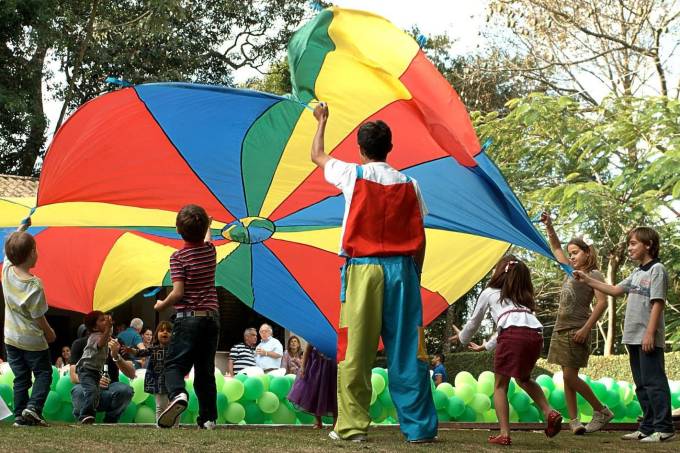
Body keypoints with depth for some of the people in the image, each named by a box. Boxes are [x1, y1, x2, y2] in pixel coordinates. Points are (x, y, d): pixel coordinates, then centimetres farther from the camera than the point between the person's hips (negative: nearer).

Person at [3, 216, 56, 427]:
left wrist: (20, 229, 23)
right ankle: (33, 407, -7)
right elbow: (38, 318, -17)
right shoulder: (34, 285, -25)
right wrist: (50, 333, 0)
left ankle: (20, 415, 11)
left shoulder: (7, 270, -11)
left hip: (11, 338, 6)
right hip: (32, 340, -5)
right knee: (44, 373, 10)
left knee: (20, 378, 13)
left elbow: (10, 250, 12)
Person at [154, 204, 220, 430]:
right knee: (205, 370, 12)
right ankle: (208, 417, 9)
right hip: (212, 317, 5)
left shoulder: (179, 257, -9)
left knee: (174, 364, -7)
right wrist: (208, 227, 57)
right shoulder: (210, 250, 8)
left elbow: (178, 292, -16)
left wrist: (162, 305, 3)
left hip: (188, 318, -5)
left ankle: (178, 394, -37)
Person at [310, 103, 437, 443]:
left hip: (362, 269, -2)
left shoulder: (353, 175, 2)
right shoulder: (408, 184, 7)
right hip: (400, 269, 2)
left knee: (355, 351, -1)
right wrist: (414, 274, 14)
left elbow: (317, 156, 21)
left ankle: (352, 426, -1)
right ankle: (420, 427, 6)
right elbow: (419, 238, 5)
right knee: (406, 350, 4)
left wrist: (322, 120, 37)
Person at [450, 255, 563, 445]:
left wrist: (462, 338, 53)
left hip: (513, 336, -5)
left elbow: (475, 322, 32)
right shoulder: (523, 296, 36)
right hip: (535, 335, 5)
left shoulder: (489, 292, 23)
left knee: (500, 385, 10)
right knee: (523, 378, 27)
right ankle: (550, 412, 7)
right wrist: (485, 346, 55)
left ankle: (504, 434, 1)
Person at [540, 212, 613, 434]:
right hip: (560, 329, 8)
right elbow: (556, 248, 27)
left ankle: (602, 411, 2)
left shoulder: (593, 275, -5)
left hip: (577, 331, -8)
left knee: (570, 376, -11)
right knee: (567, 377, 5)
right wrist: (549, 226, 15)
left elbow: (602, 302, -15)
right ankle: (573, 419, 7)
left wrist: (586, 328, -21)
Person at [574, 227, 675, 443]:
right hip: (633, 337, 9)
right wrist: (587, 280, 19)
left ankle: (664, 427, -5)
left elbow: (657, 303, -14)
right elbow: (615, 290, 23)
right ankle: (648, 427, 17)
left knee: (653, 382, -8)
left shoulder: (656, 269, -8)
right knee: (641, 384, 11)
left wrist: (650, 333, -19)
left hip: (649, 339, -9)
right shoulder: (637, 273, 18)